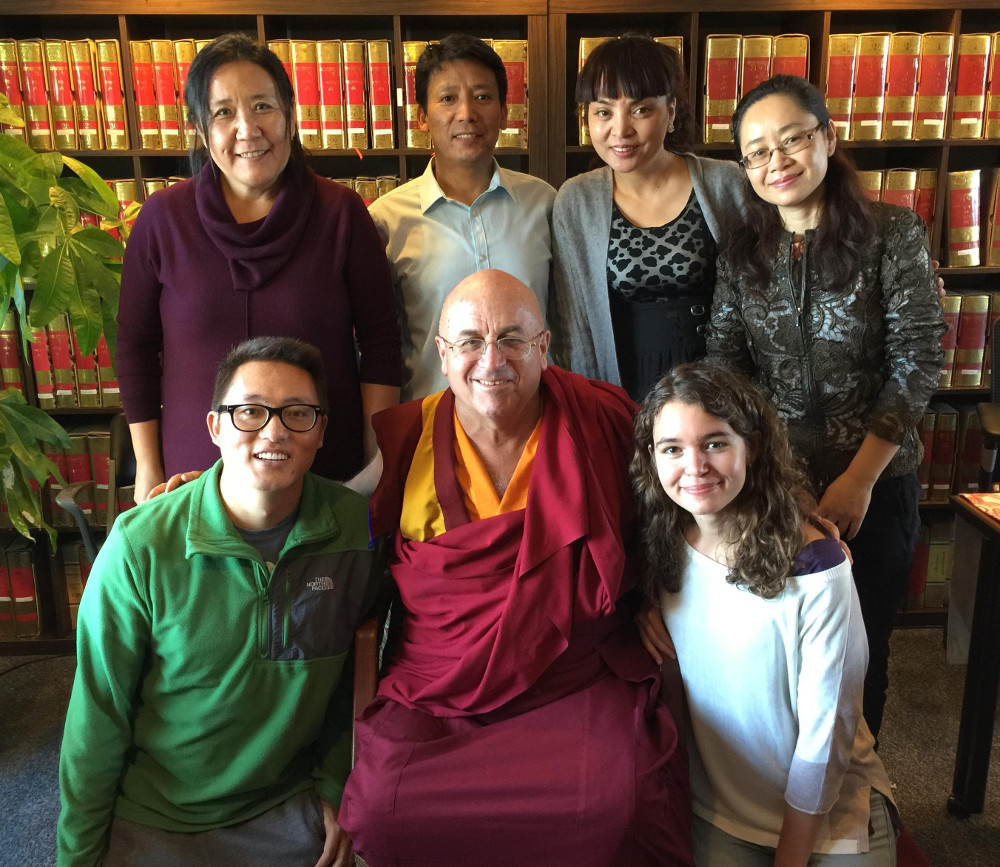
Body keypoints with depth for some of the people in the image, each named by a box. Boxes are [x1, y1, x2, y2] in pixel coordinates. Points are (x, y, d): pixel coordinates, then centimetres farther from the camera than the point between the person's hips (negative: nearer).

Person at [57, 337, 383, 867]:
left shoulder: (356, 525, -14)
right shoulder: (140, 547, -21)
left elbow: (353, 671, 0)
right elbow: (99, 715, -11)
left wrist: (335, 786, 2)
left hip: (287, 810, 2)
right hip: (154, 822, -1)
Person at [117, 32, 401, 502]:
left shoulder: (341, 212, -7)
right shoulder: (163, 218, -5)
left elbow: (380, 340, -3)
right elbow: (135, 344, 3)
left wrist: (379, 459, -5)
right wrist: (148, 467, 2)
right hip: (196, 471, 1)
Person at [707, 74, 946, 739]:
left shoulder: (893, 235, -7)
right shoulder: (742, 253, 1)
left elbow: (917, 364, -10)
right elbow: (724, 369, -2)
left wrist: (859, 478, -14)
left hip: (874, 481, -2)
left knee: (860, 645, 14)